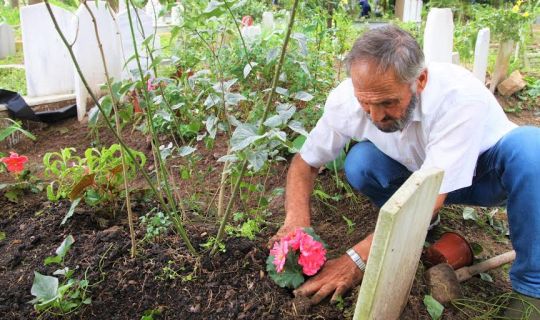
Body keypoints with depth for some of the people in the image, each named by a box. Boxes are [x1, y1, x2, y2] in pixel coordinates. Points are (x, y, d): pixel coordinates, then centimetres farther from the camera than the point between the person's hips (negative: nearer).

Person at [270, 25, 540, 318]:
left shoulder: (461, 97, -37)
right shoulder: (345, 100, -25)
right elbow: (305, 163, -13)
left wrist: (356, 260, -42)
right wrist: (297, 219, -32)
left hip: (485, 169, -2)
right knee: (359, 164, -27)